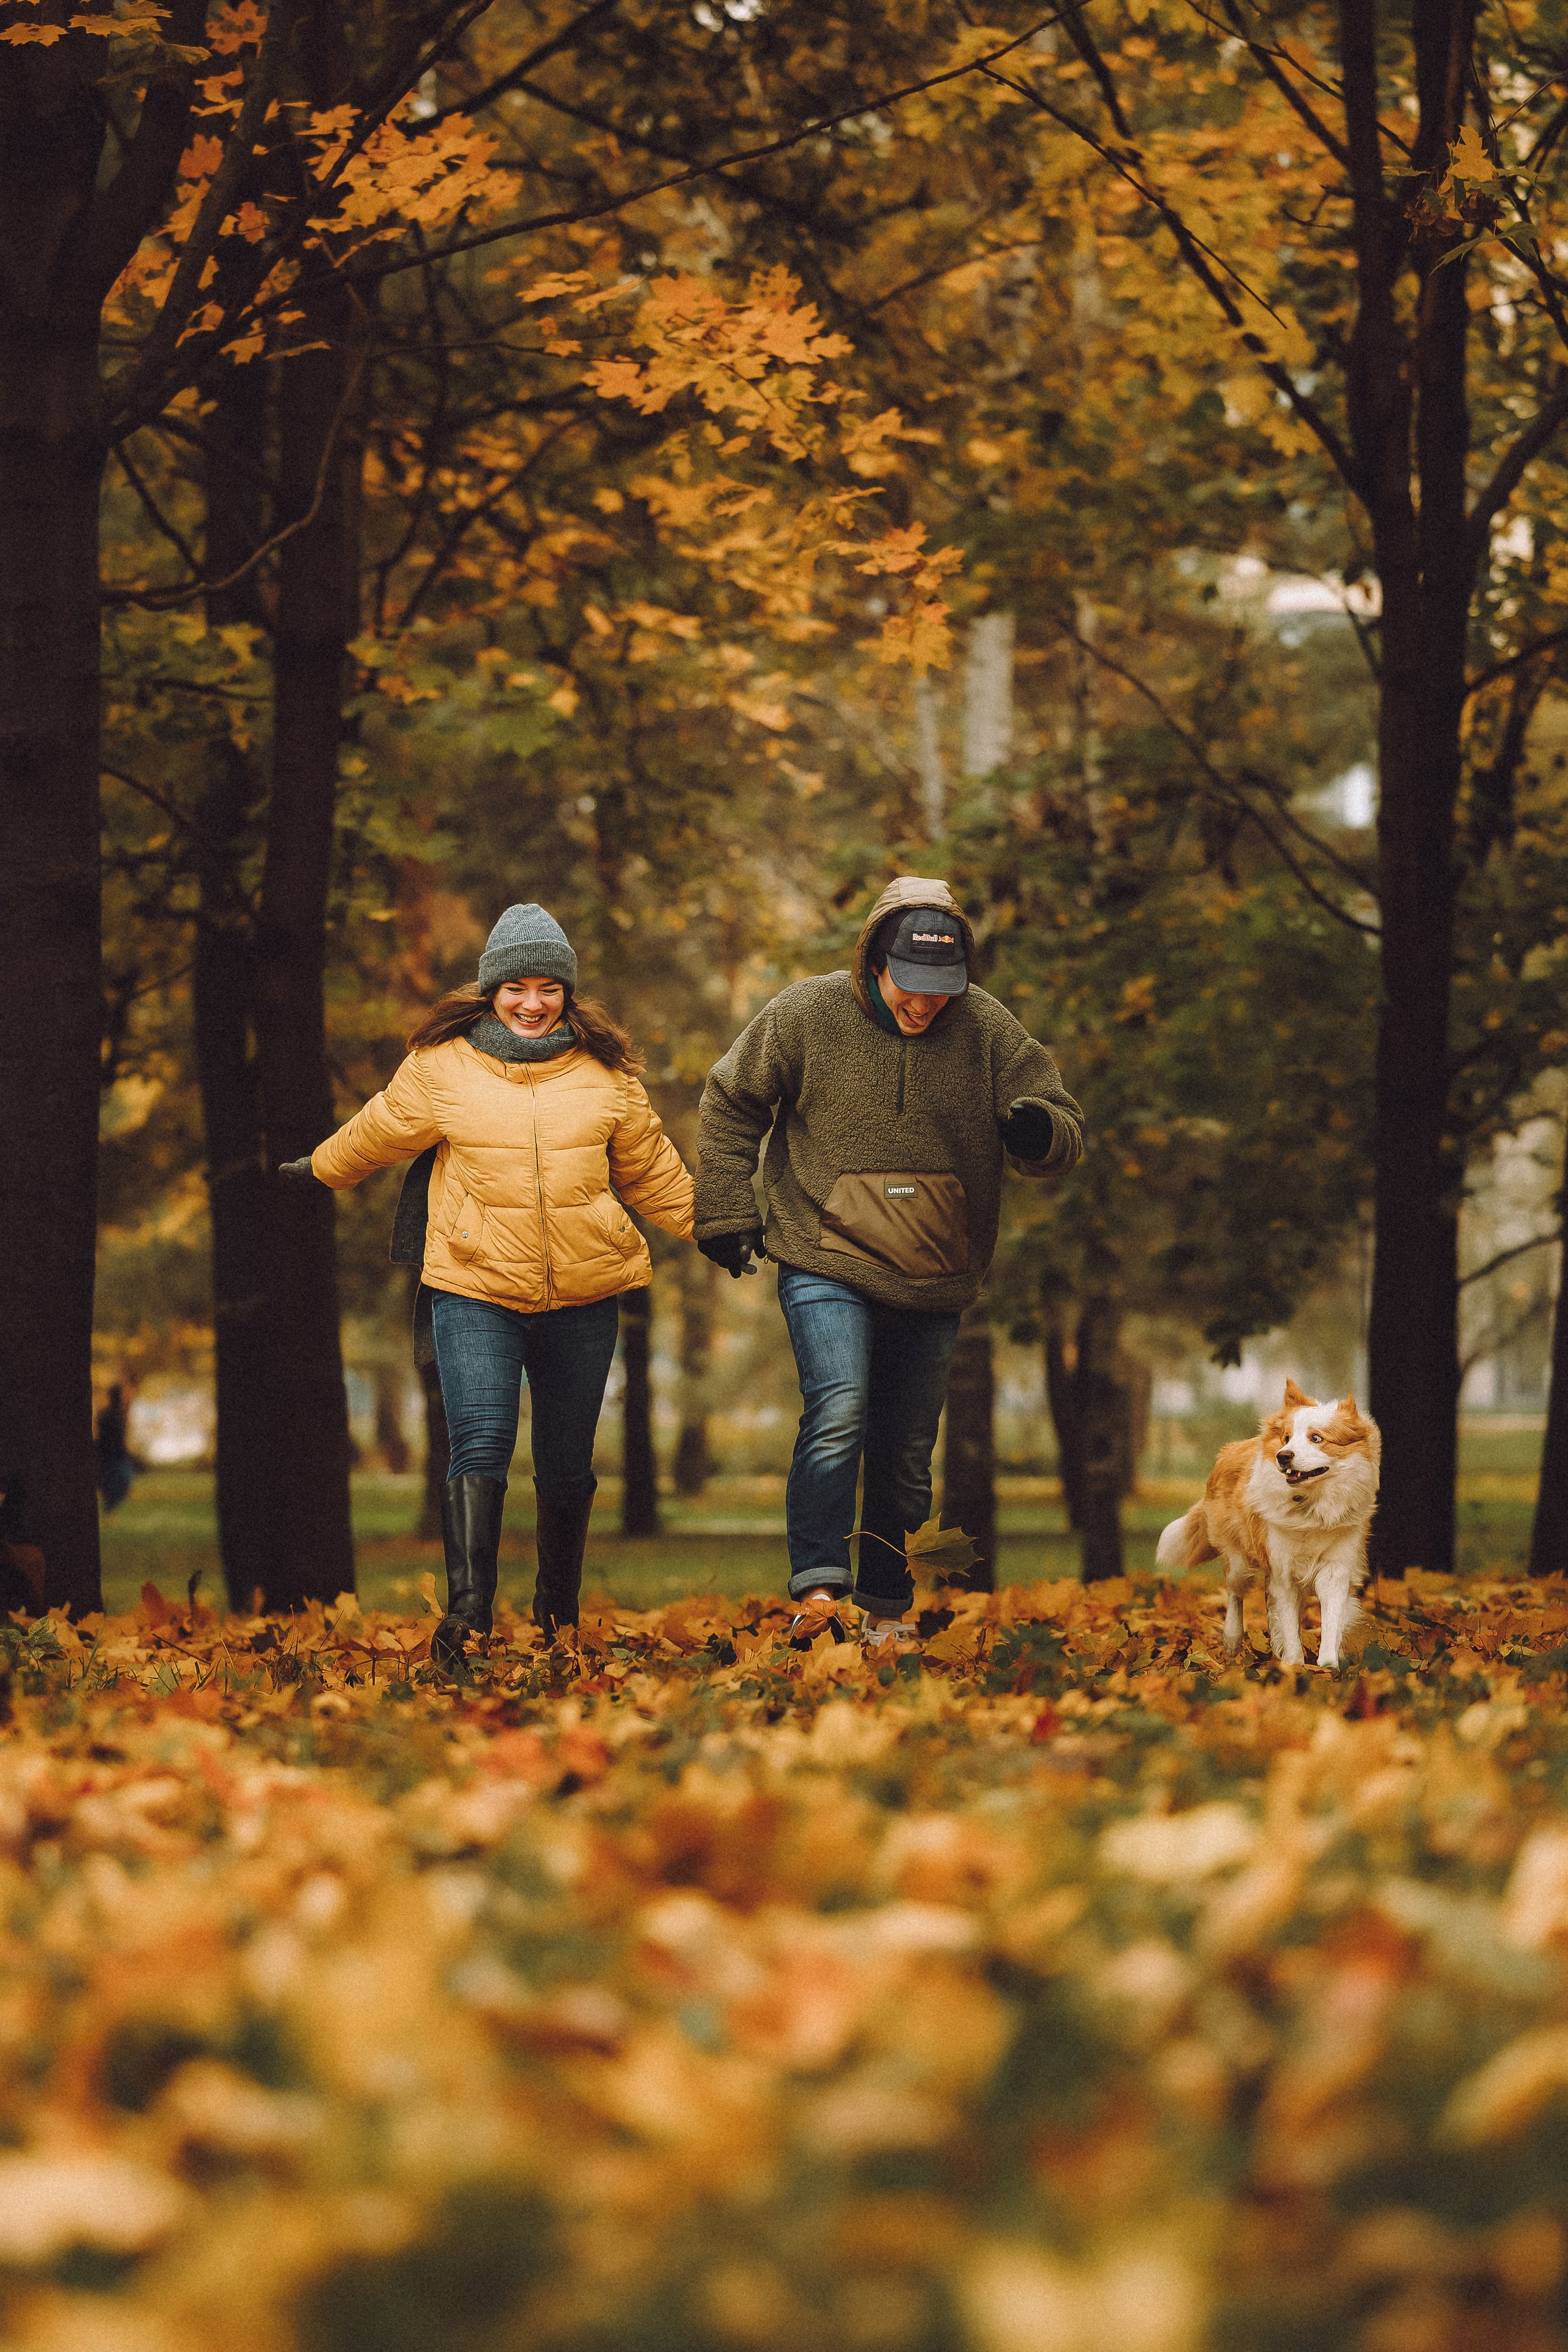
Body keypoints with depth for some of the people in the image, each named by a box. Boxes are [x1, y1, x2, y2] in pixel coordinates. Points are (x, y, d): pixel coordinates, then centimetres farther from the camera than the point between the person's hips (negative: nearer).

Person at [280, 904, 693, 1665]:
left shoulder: (604, 1071, 7)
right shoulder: (442, 1064, 0)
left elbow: (650, 1168, 19)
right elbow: (380, 1132, 17)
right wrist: (319, 1171, 29)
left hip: (582, 1294, 2)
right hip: (475, 1290, -2)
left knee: (567, 1465, 10)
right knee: (480, 1447, -18)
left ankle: (559, 1615, 26)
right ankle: (467, 1610, -25)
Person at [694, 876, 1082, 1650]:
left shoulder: (987, 1028, -2)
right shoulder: (807, 1014, -7)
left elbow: (1066, 1130, 0)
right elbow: (730, 1104, 6)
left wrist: (1039, 1129, -25)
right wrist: (727, 1212, 1)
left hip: (934, 1284, 3)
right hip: (827, 1265, -3)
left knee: (907, 1456, 10)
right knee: (837, 1416, -24)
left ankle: (887, 1612, 23)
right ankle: (817, 1592, -23)